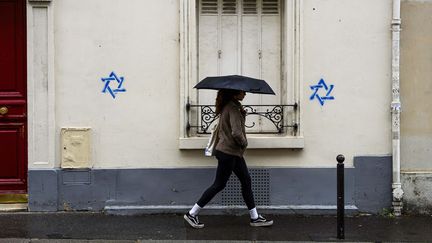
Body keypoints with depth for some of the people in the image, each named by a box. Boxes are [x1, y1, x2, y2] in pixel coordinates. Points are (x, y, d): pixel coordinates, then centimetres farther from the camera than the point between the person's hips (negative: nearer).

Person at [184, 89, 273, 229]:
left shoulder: (228, 106, 11)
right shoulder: (233, 107, -19)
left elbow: (221, 130, 20)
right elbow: (236, 132, -27)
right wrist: (244, 143, -11)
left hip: (234, 153, 10)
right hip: (228, 152, -10)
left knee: (246, 181, 11)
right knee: (219, 185, -1)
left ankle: (255, 217, 18)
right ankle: (192, 214, 7)